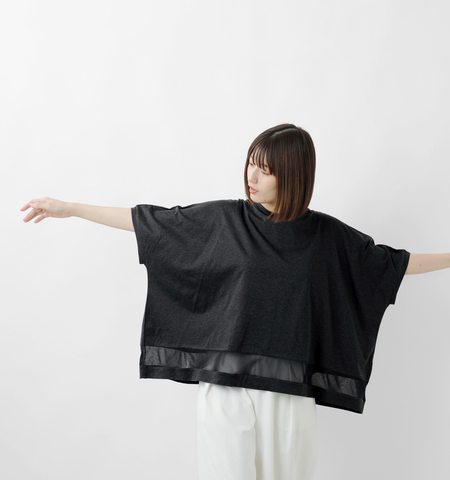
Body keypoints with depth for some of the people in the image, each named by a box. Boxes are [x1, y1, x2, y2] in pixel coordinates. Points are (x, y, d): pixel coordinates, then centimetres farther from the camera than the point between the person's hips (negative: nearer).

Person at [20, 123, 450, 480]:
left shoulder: (325, 235, 4)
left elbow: (389, 262, 15)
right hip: (226, 385, 0)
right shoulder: (222, 219, 2)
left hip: (289, 392, 1)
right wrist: (69, 208, 5)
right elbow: (149, 221, 5)